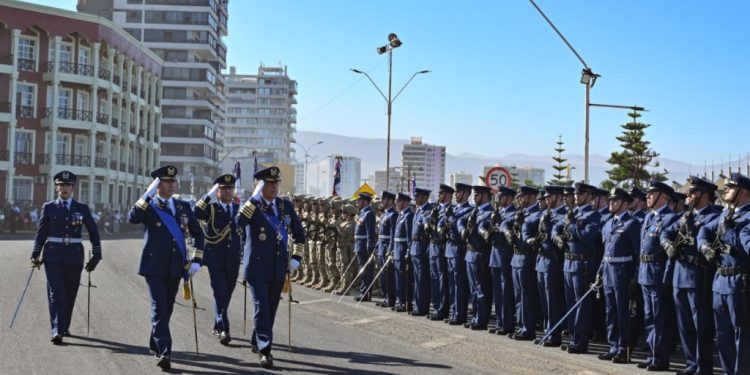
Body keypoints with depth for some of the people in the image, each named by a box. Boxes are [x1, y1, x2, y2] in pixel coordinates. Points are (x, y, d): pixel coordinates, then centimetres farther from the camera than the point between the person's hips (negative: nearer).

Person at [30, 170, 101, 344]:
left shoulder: (82, 208, 5)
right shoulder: (49, 207, 5)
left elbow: (93, 232, 9)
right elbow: (41, 233, 8)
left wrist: (96, 255, 4)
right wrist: (35, 255, 3)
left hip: (74, 256, 1)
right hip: (53, 255, -1)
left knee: (70, 294, 8)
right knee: (56, 293, -10)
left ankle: (64, 327, 25)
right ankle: (57, 331, -15)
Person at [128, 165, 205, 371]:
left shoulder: (183, 206, 11)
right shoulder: (148, 206, 0)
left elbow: (198, 233, 17)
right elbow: (132, 218, -22)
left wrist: (197, 259, 7)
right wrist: (148, 195, -22)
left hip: (175, 267, 4)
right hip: (154, 266, -4)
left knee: (167, 308, 12)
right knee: (159, 308, -13)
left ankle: (155, 344, 32)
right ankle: (164, 352, -18)